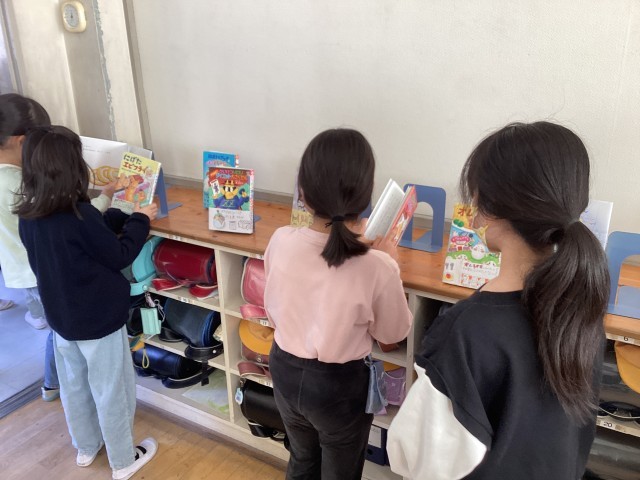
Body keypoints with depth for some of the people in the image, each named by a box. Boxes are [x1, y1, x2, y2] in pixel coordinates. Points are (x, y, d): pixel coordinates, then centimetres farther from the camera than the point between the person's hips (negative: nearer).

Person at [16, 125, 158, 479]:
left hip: (61, 317, 7)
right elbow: (120, 255, -16)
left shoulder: (27, 216, -6)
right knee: (112, 391, 11)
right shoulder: (79, 215, -29)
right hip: (99, 320, -7)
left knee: (73, 385, 24)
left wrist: (120, 216, 7)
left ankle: (85, 448, 45)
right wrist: (140, 219, -3)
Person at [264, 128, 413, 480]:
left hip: (286, 371, 3)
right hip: (339, 385, -3)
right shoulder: (377, 267, -30)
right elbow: (393, 333, -9)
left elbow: (272, 313, -2)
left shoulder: (280, 241, -20)